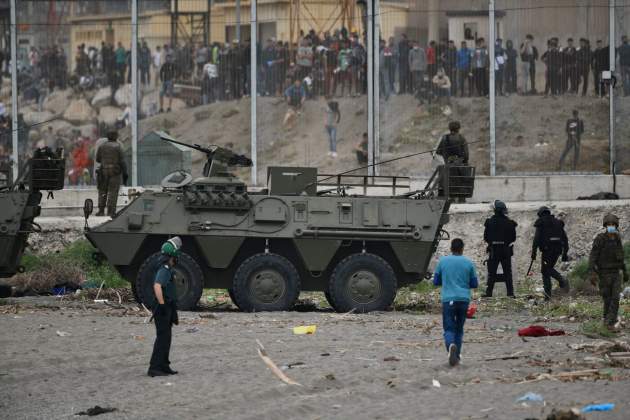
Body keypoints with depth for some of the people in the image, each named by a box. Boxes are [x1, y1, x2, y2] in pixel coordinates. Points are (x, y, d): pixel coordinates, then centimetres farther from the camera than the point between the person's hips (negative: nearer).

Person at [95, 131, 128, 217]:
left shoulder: (102, 146, 5)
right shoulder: (118, 147, -4)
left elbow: (98, 159, 11)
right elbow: (122, 161, -8)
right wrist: (125, 173, -4)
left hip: (104, 171, 3)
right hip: (115, 172, -3)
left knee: (102, 191, 11)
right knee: (113, 192, -2)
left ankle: (101, 211, 7)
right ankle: (110, 212, -7)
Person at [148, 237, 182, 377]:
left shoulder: (168, 270, 15)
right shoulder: (164, 270, -17)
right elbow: (157, 286, -34)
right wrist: (162, 304, -29)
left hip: (168, 311, 10)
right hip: (163, 311, -10)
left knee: (166, 338, 14)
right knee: (162, 338, -9)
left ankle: (164, 366, 21)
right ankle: (154, 368, -10)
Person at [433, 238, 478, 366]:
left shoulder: (443, 261, 4)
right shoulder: (468, 263, 4)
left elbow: (436, 282, 9)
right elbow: (475, 284, 9)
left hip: (448, 300, -1)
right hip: (463, 299, 1)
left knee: (449, 329, -4)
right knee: (459, 329, 15)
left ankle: (451, 345, -34)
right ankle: (457, 355, 12)